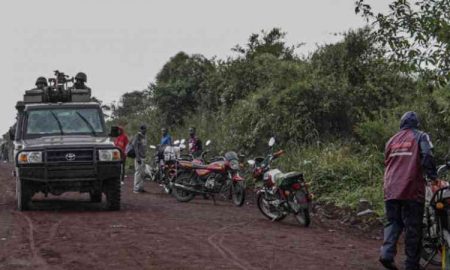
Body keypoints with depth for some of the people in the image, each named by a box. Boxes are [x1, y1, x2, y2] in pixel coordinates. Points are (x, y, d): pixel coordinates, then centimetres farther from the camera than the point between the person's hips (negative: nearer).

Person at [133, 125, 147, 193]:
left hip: (143, 157, 9)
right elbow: (135, 147, -15)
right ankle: (136, 188, -7)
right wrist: (138, 157, -20)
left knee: (143, 173, 10)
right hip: (138, 157, -9)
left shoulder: (144, 137, 18)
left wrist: (145, 156, 18)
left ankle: (141, 187, 17)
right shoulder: (137, 137, -9)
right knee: (138, 172, -9)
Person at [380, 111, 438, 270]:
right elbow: (427, 157, -14)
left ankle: (387, 253, -9)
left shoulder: (392, 140, 19)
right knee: (413, 227, 2)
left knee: (393, 222, 12)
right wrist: (433, 177, -10)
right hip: (411, 190, -5)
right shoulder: (420, 136, 2)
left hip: (391, 190, 5)